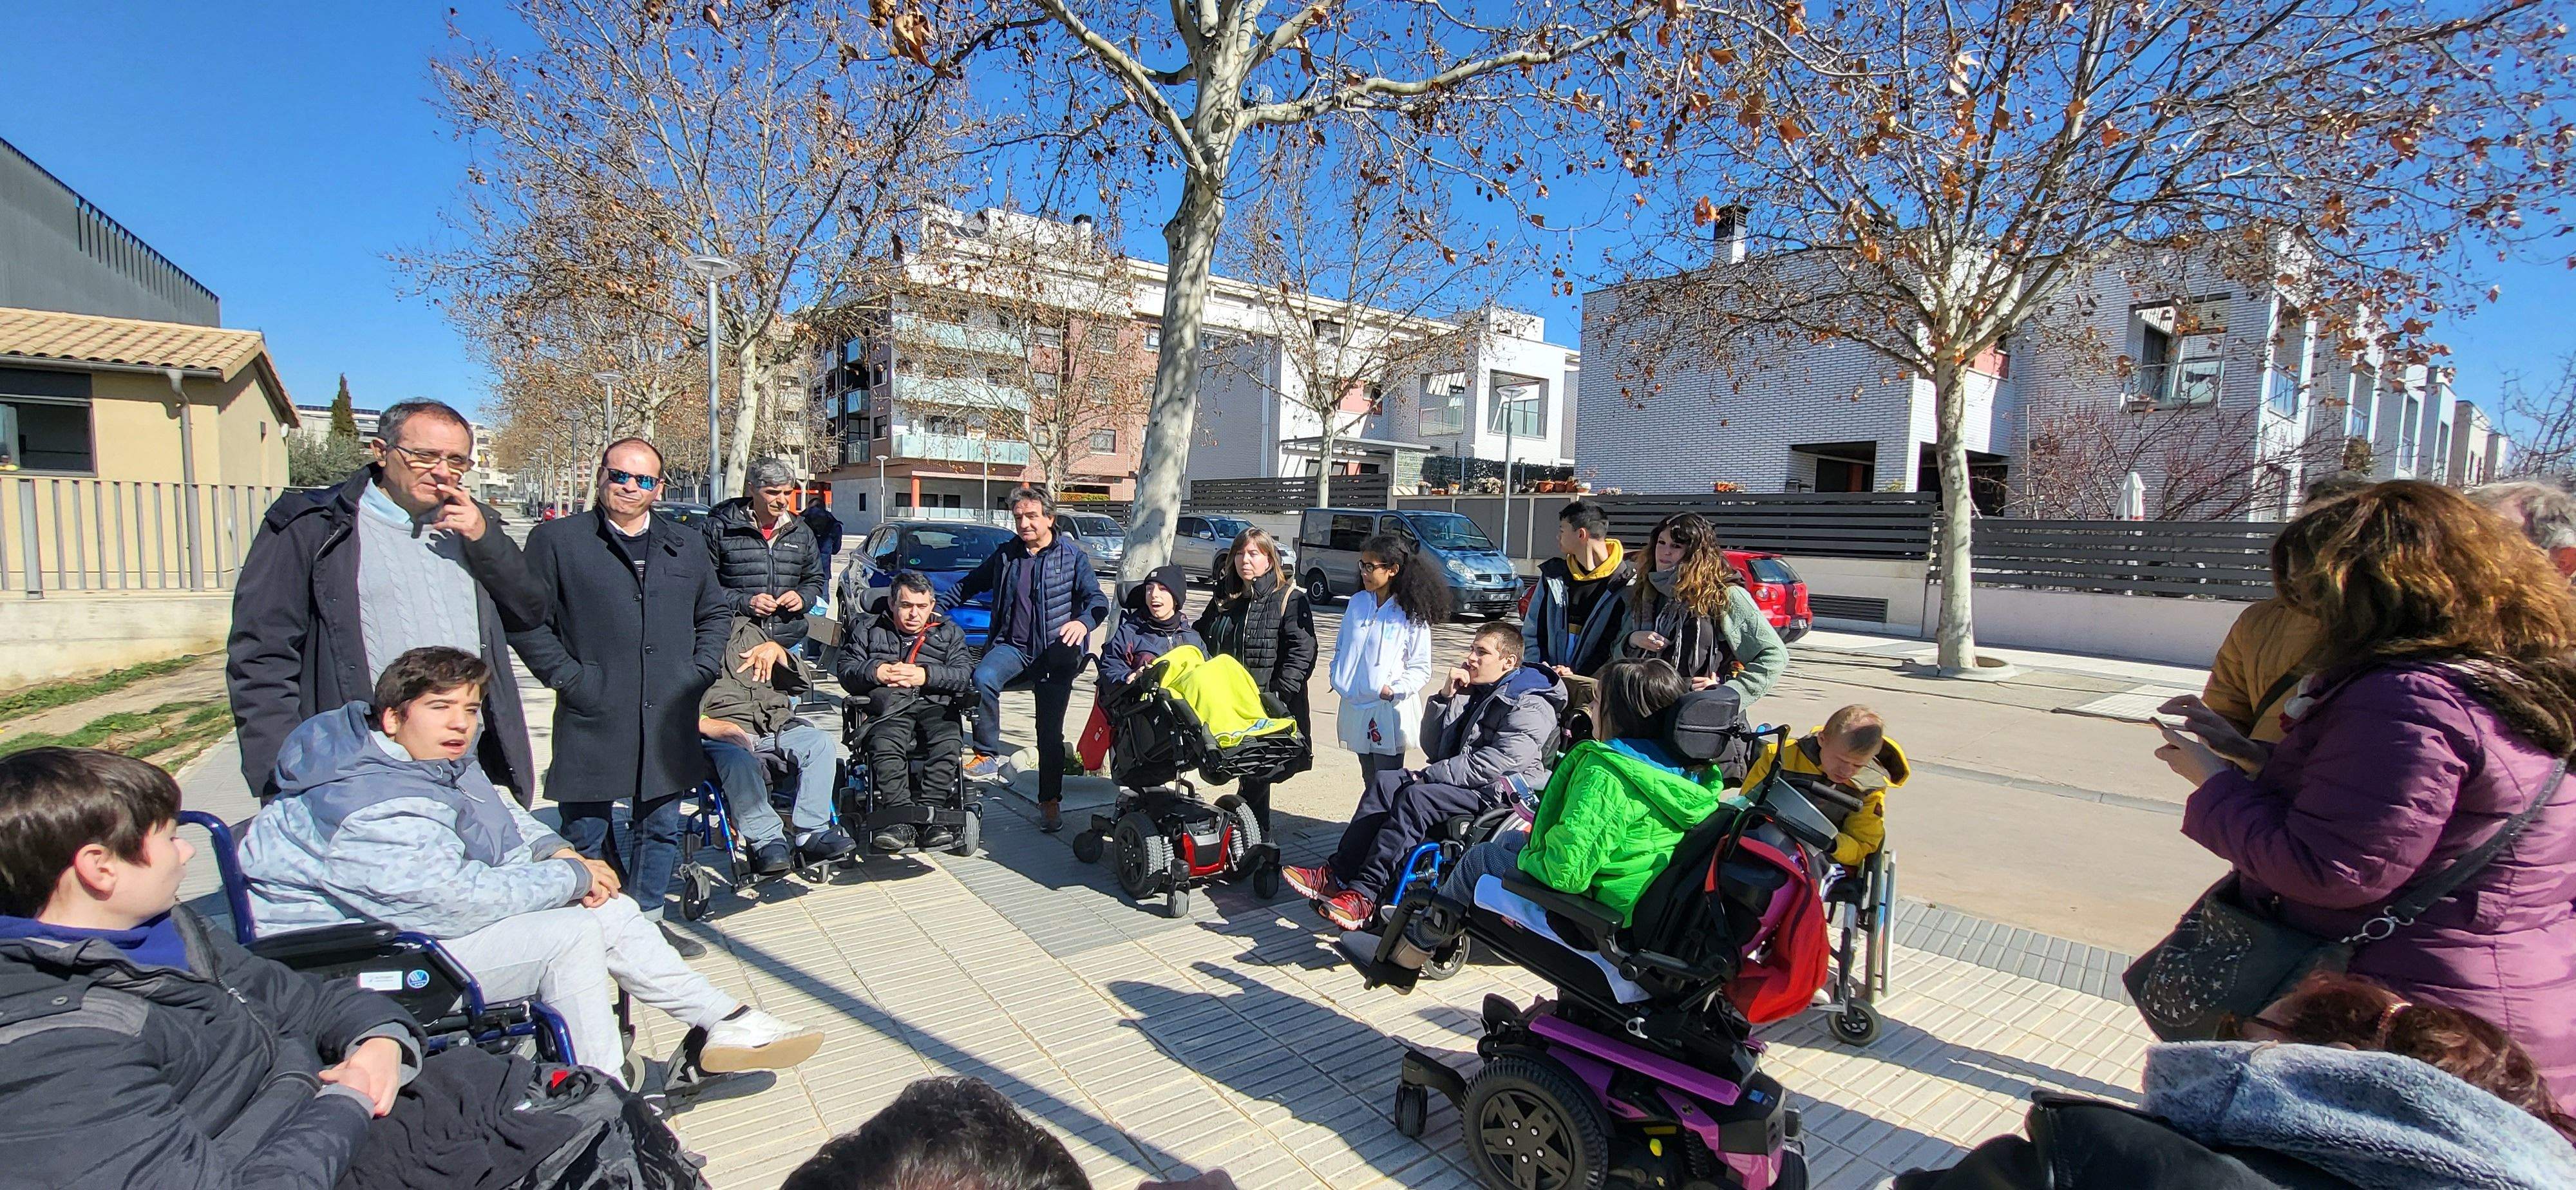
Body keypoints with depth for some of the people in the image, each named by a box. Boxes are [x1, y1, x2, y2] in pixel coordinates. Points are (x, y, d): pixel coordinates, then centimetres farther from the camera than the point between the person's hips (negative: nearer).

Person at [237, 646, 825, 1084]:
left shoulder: (435, 764, 5)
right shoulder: (375, 812, -28)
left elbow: (500, 814, 20)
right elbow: (457, 900, -33)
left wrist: (555, 849, 0)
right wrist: (571, 877, -20)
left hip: (418, 921, 10)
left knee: (612, 911, -3)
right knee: (573, 934, -23)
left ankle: (726, 1023, 2)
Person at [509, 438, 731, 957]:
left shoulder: (686, 545, 12)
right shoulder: (556, 540, 0)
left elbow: (717, 612, 21)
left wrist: (700, 670, 8)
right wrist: (569, 678, -10)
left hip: (667, 720, 4)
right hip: (592, 718, -3)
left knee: (659, 826, 13)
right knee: (586, 830, 6)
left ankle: (646, 919, 28)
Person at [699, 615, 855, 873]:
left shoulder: (749, 630, 23)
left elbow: (801, 683, 20)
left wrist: (777, 650, 3)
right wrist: (714, 727, -21)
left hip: (774, 723, 4)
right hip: (723, 732, -4)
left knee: (820, 742, -22)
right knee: (738, 759, -37)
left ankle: (811, 834, -25)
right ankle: (767, 841, -31)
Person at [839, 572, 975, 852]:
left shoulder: (948, 632, 24)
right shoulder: (868, 629, 26)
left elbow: (965, 675, 8)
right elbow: (847, 672, 14)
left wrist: (926, 676, -8)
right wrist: (877, 672, -6)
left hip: (935, 705, 0)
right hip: (888, 707, 0)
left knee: (947, 742, -34)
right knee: (885, 744, -35)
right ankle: (900, 820, -35)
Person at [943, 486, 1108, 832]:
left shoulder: (1072, 556, 0)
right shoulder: (1005, 555, 10)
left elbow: (1098, 599, -9)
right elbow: (971, 584, 24)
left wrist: (1083, 622, -31)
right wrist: (938, 607, 17)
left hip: (1056, 652, -2)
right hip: (1011, 644, 2)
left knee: (1050, 733, 1)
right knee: (983, 678, -31)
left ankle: (1051, 801, 15)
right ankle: (988, 755, -17)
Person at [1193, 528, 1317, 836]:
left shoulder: (1290, 599, -5)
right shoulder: (1223, 597, 15)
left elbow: (1302, 652, -13)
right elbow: (1202, 638, 23)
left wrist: (1278, 696, -21)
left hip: (1269, 708, -6)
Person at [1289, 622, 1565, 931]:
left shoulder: (1529, 705, -9)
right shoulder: (1473, 692, 18)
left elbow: (1492, 764, -21)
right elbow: (1432, 748, 13)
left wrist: (1427, 776, -17)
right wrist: (1445, 696, 0)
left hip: (1498, 791, -9)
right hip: (1458, 779, 9)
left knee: (1417, 797, -29)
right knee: (1385, 782, -10)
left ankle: (1365, 895, -31)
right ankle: (1336, 874, -18)